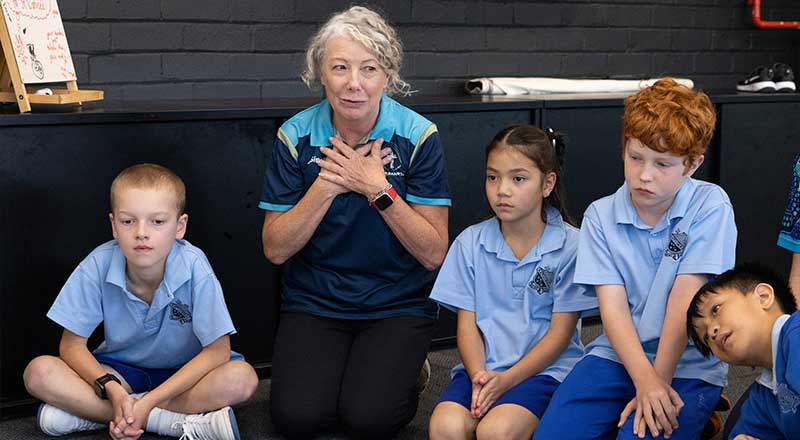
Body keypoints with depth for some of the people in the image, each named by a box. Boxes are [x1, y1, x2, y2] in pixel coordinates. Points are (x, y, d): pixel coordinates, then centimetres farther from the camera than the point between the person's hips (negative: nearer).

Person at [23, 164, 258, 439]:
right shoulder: (97, 266, -19)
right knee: (39, 373, -22)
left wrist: (150, 401, -27)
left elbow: (217, 351, -21)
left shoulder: (194, 268, -25)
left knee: (241, 379, -32)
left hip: (183, 373, -2)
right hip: (119, 372, 2)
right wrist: (112, 391, -29)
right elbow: (72, 346, -11)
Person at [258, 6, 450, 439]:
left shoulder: (418, 136, -10)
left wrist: (378, 189, -19)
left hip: (398, 305, -1)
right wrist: (328, 186, -18)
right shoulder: (296, 136, -5)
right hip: (314, 302, 1)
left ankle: (404, 374, 11)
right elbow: (276, 249, -6)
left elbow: (434, 253, -9)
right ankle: (326, 369, 13)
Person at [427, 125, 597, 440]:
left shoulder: (570, 245, -3)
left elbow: (560, 333, -4)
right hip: (483, 366, 3)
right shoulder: (470, 243, 8)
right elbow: (467, 323, 5)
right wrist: (478, 376, -14)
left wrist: (507, 379, -15)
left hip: (545, 367, -3)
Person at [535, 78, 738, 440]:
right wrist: (644, 380, -21)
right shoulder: (600, 216, -1)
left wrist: (659, 380, -15)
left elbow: (686, 297, -13)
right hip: (618, 355, 3)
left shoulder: (710, 206, -9)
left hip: (687, 365, -3)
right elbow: (612, 305, -9)